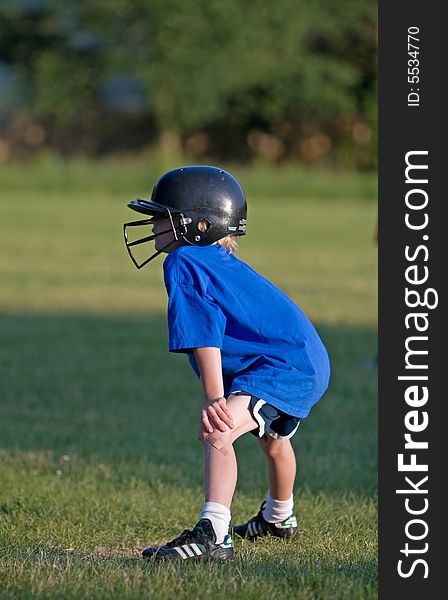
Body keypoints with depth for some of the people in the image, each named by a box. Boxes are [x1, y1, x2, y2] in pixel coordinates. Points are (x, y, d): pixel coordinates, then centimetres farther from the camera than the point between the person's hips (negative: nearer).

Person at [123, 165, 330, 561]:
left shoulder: (183, 262, -13)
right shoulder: (223, 262, 17)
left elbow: (205, 337, -23)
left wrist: (215, 400, -30)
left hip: (286, 367, -11)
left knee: (218, 433, -31)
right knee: (273, 437, 39)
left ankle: (213, 534, -48)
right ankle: (279, 518, 67)